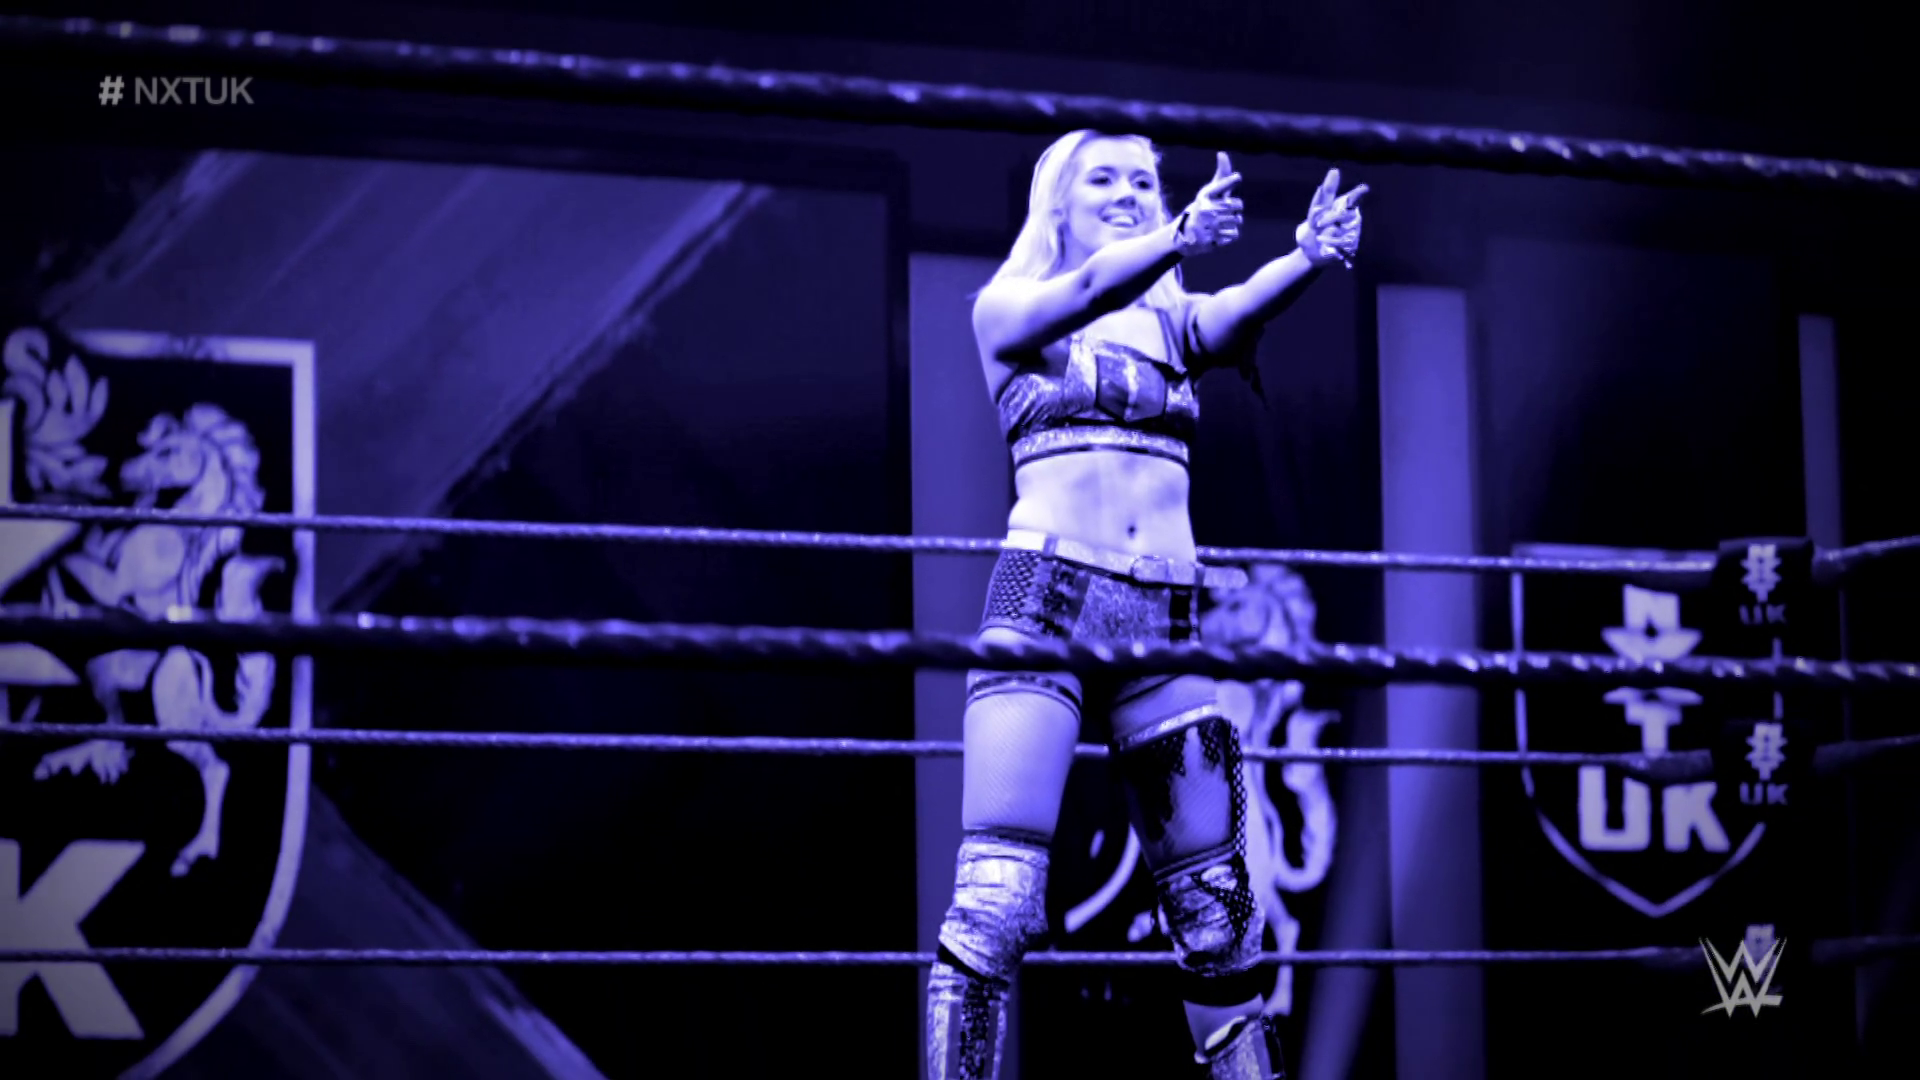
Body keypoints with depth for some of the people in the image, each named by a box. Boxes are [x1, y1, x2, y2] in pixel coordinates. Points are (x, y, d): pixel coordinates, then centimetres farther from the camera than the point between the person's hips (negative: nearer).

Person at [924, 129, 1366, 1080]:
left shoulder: (1175, 319, 18)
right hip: (1046, 599, -4)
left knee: (1216, 910, 4)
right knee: (994, 897, -15)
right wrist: (1177, 240, -34)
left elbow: (1238, 314, -6)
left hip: (1167, 614, 4)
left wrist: (1310, 258, -28)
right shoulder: (1009, 309, 9)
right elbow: (1091, 289, -14)